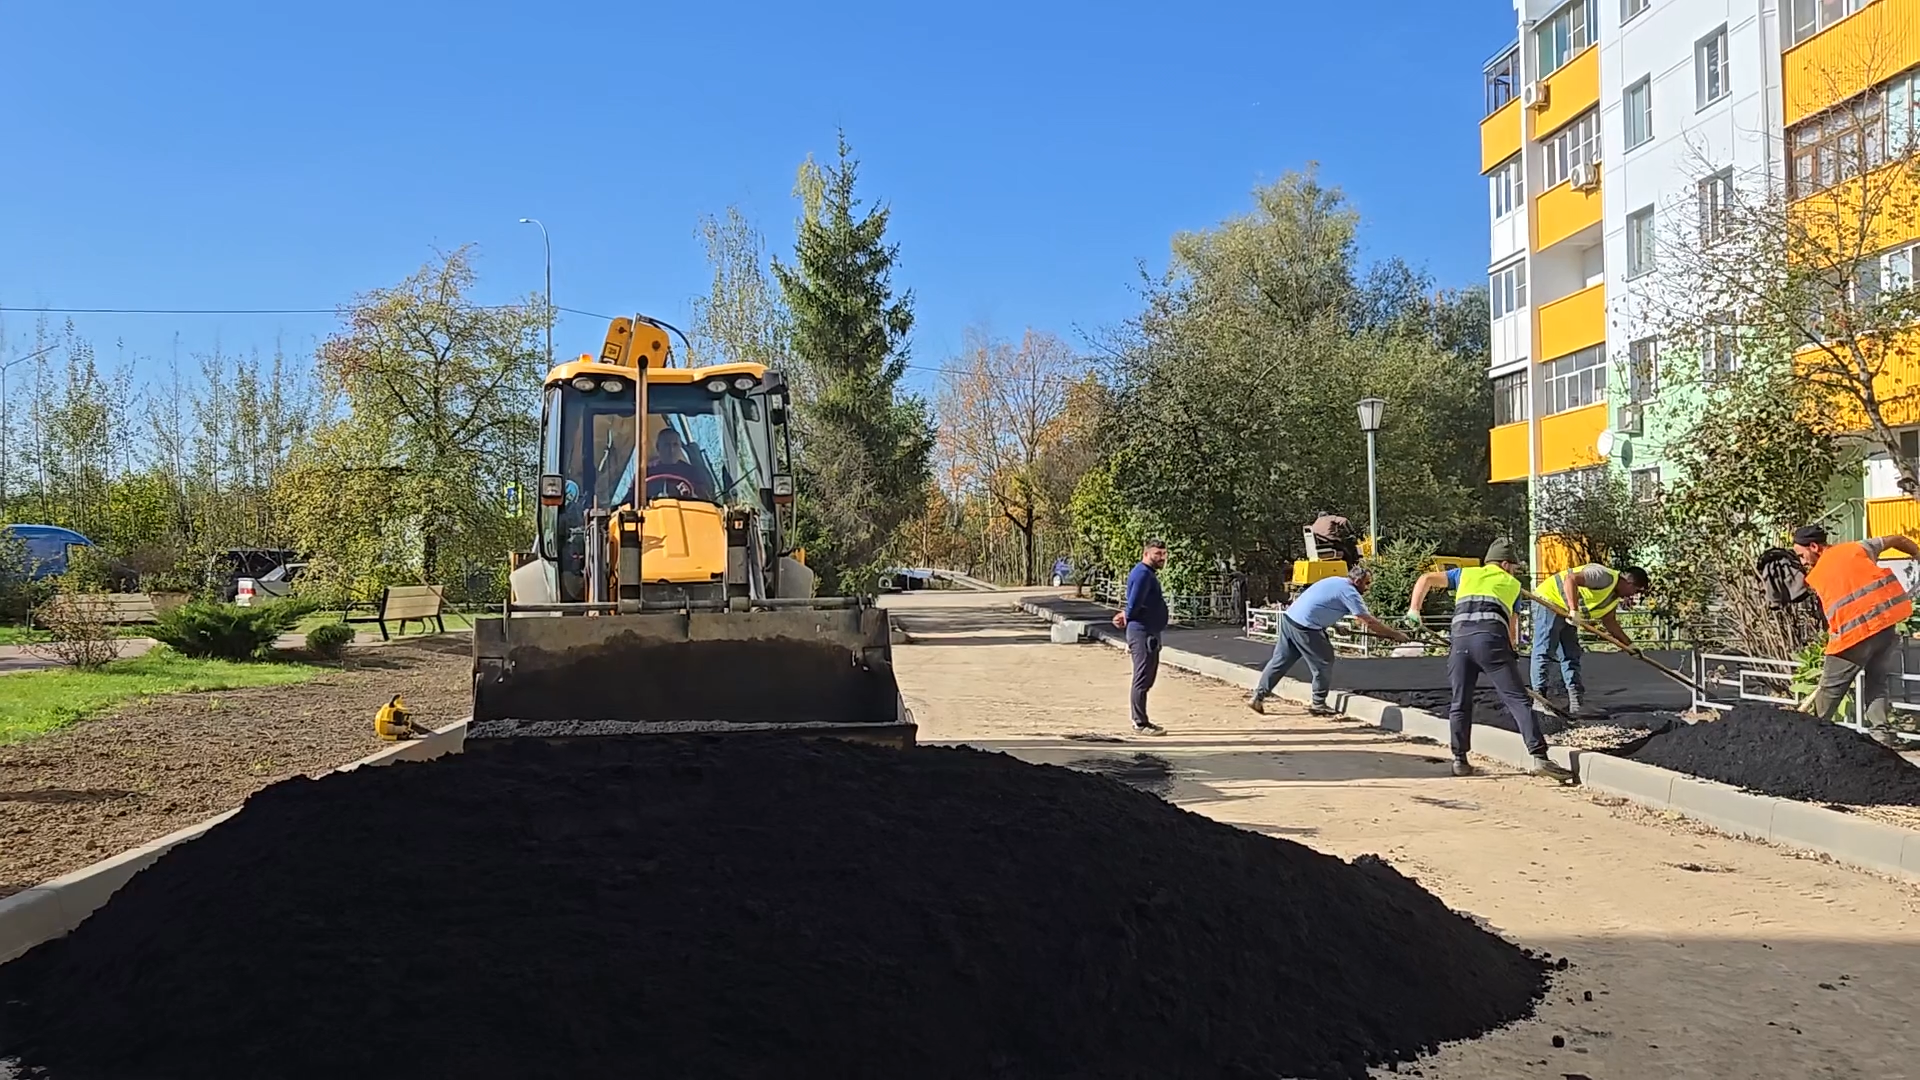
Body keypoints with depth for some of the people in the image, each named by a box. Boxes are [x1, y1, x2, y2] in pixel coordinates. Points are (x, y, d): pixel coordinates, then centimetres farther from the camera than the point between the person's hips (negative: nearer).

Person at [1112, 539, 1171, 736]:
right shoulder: (1142, 574, -15)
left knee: (1147, 680, 16)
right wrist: (1127, 618, -4)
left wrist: (1127, 615, 9)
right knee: (1142, 680, -7)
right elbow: (1134, 604, -21)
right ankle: (1140, 724, -3)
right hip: (1143, 633, -11)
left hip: (1151, 634, 11)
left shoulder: (1150, 574, 19)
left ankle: (1140, 720, 23)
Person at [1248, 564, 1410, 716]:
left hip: (1289, 618, 9)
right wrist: (1396, 635, -4)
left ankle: (1258, 697, 14)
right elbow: (1369, 621, -11)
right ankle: (1318, 705, 13)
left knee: (1280, 661, 13)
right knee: (1323, 663, 5)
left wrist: (1337, 627, 19)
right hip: (1305, 627, -9)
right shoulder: (1349, 591, -10)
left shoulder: (1335, 582, 17)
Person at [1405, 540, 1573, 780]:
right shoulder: (1512, 584, 28)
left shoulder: (1465, 574, 31)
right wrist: (1510, 649, 44)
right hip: (1492, 637, -2)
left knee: (1461, 703, 12)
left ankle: (1460, 760, 14)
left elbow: (1426, 579, 21)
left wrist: (1413, 609, 20)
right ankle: (1538, 757, -11)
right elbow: (1512, 628, 31)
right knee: (1517, 699, -3)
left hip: (1460, 636, 2)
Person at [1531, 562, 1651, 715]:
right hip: (1548, 601, -11)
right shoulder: (1605, 576, -21)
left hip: (1564, 611, 11)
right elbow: (1571, 579, -34)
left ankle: (1575, 702, 7)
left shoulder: (1615, 596, 11)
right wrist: (1574, 610, -37)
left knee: (1571, 655, 7)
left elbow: (1609, 621, 19)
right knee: (1544, 651, -12)